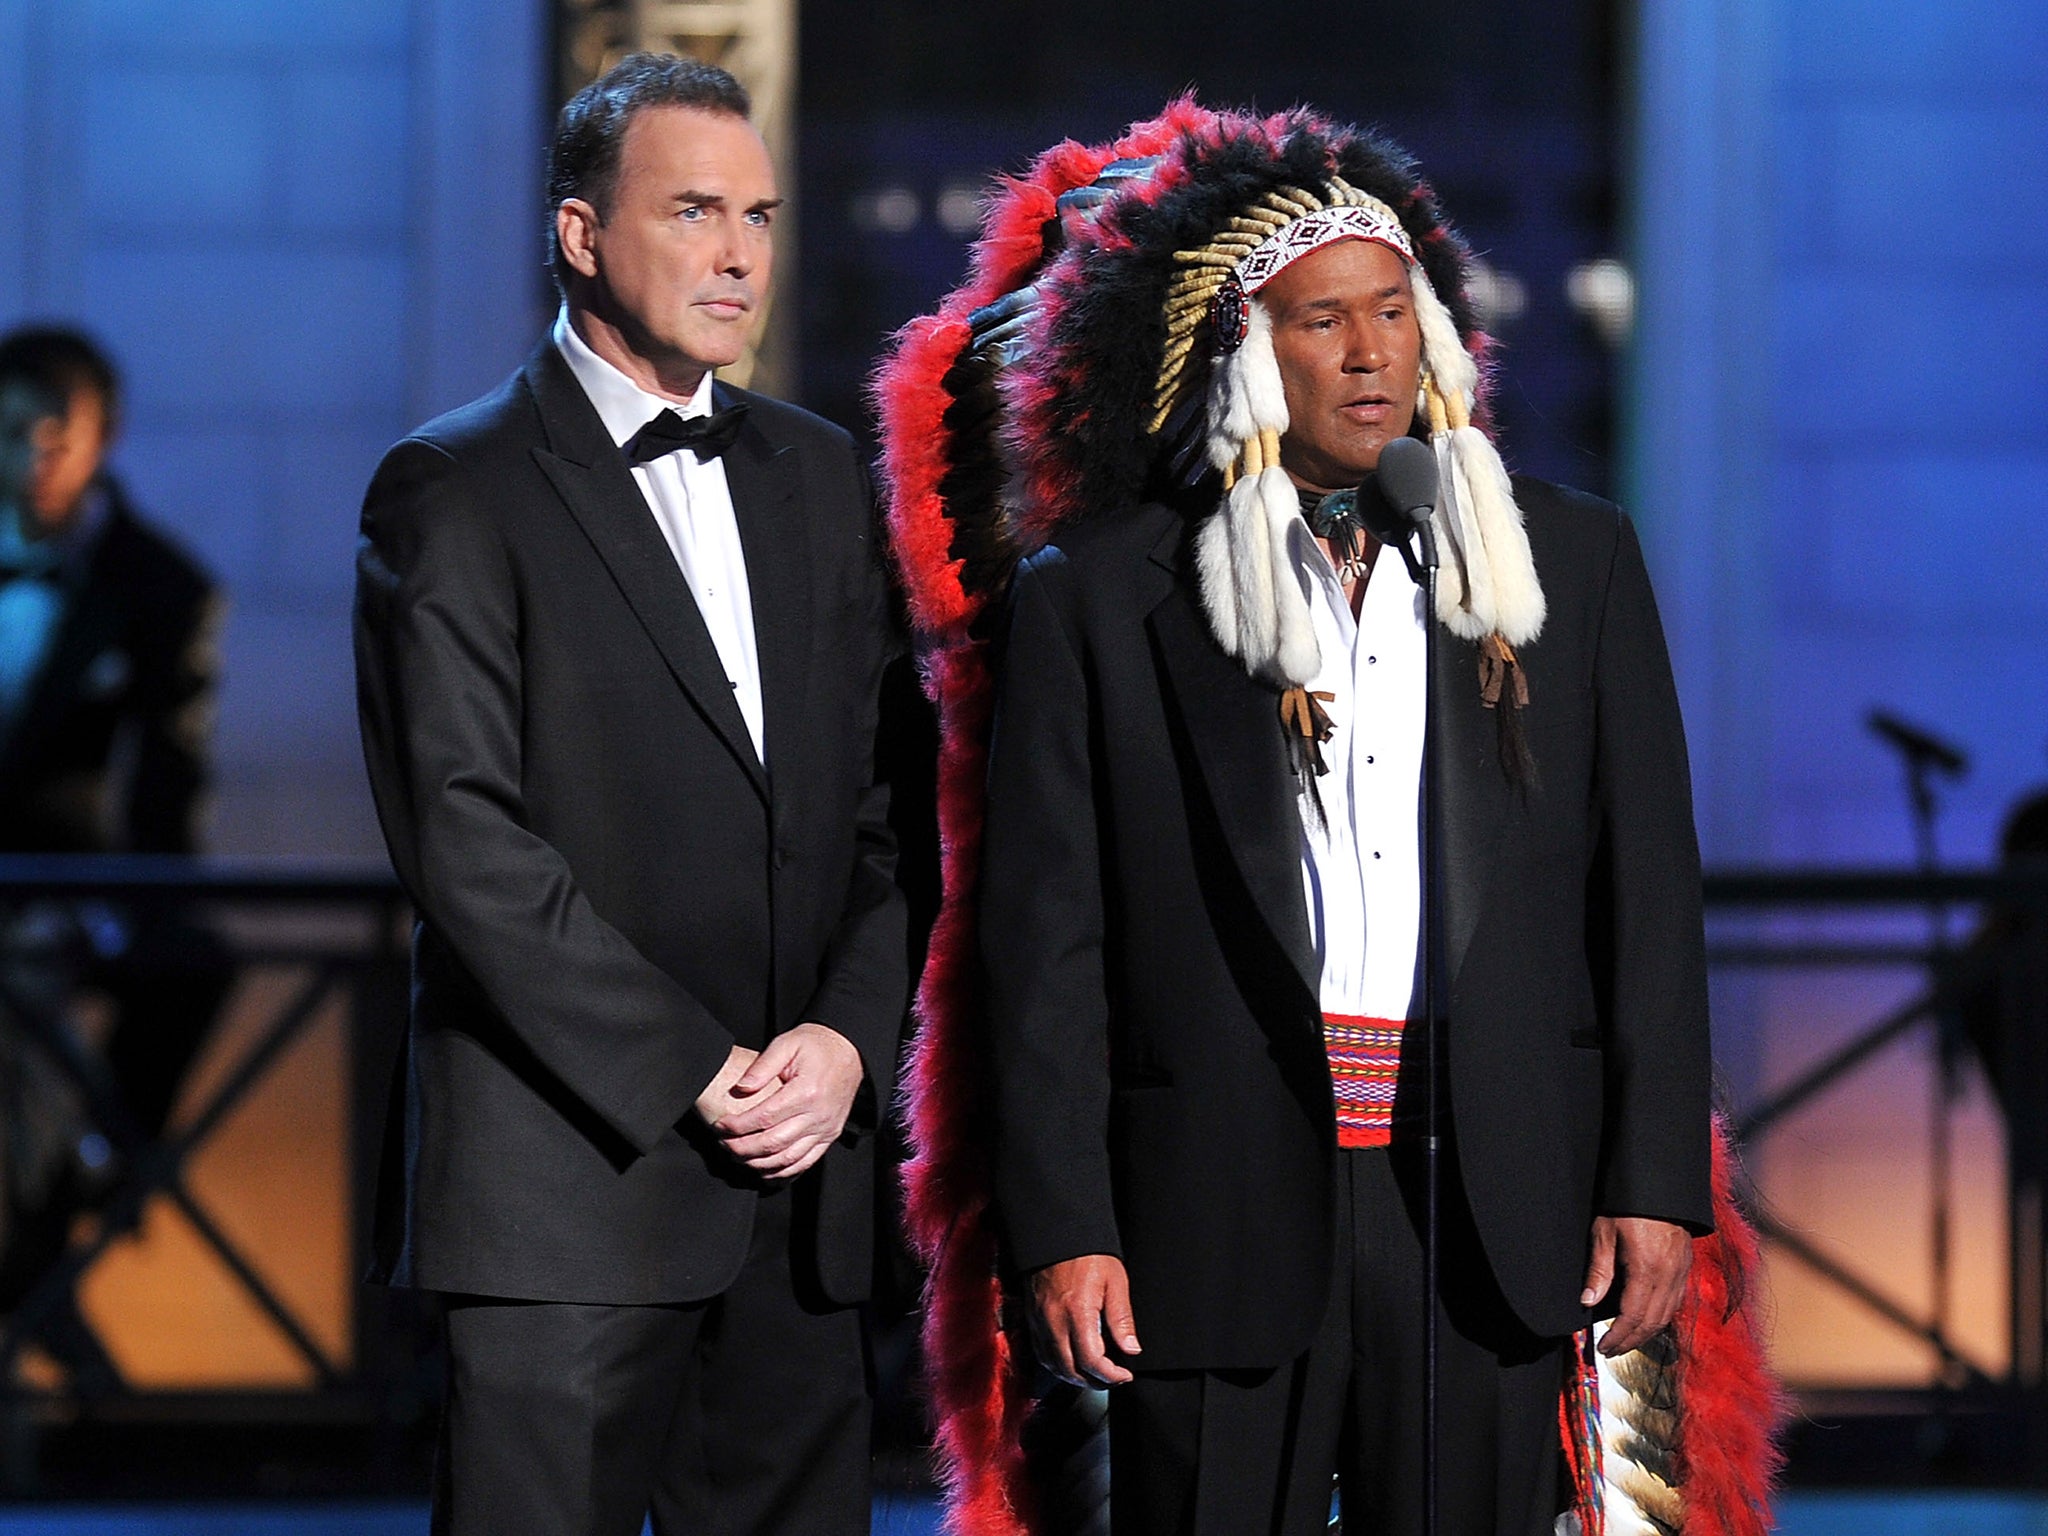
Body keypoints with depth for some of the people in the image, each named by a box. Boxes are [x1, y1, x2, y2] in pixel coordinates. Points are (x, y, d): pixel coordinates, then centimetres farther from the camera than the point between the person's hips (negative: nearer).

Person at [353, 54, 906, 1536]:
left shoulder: (821, 478, 16)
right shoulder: (455, 493, -3)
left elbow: (887, 805, 14)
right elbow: (463, 839, -11)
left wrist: (847, 1039, -3)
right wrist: (696, 1072, -13)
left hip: (801, 1182, 5)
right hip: (570, 1180, -5)